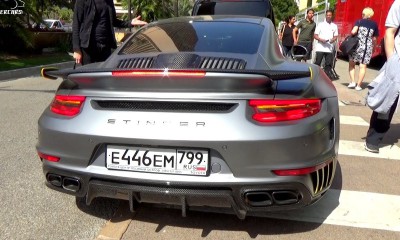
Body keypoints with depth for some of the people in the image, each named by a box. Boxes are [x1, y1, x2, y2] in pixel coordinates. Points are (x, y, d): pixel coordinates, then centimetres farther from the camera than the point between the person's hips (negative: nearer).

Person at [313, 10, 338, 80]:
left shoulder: (334, 26, 14)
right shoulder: (320, 24, 6)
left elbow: (335, 36, 15)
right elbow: (315, 35, 2)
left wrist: (333, 39, -8)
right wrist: (321, 39, -17)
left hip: (329, 48, 3)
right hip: (320, 47, -2)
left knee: (329, 64, 2)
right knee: (317, 63, -3)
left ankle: (328, 76, 9)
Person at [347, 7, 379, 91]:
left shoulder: (359, 21, 0)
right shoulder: (374, 24, 9)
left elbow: (353, 31, -16)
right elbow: (374, 39, 12)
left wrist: (353, 34, 6)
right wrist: (373, 47, 25)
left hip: (357, 45, -2)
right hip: (368, 46, 2)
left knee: (351, 63, 13)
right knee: (363, 66, 4)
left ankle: (353, 82, 3)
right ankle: (358, 85, 6)